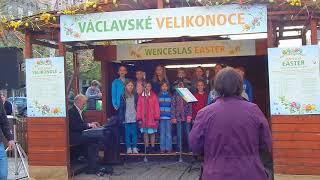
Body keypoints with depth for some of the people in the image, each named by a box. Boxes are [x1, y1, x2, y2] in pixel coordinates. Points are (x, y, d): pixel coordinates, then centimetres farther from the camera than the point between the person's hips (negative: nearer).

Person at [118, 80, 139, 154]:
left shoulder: (135, 96, 4)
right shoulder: (123, 96, 2)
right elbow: (121, 108, 2)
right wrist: (121, 118, -4)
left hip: (134, 118, 0)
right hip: (126, 119, 0)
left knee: (134, 133, 3)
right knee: (127, 134, 4)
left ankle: (134, 148, 11)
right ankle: (129, 148, 12)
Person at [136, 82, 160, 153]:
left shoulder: (154, 96, 2)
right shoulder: (141, 97, 6)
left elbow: (157, 107, 0)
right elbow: (139, 108, 5)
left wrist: (157, 117, -4)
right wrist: (139, 118, 0)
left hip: (152, 118, -1)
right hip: (144, 118, 1)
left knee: (152, 133, 4)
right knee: (145, 133, 4)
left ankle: (152, 147, 12)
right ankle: (147, 147, 11)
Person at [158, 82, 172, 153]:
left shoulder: (170, 96, 7)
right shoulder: (159, 96, 9)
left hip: (168, 117, -1)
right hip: (161, 117, 1)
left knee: (168, 133, 0)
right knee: (162, 133, 3)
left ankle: (168, 148, 6)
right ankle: (162, 148, 8)